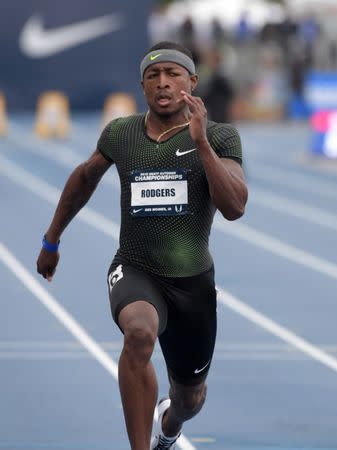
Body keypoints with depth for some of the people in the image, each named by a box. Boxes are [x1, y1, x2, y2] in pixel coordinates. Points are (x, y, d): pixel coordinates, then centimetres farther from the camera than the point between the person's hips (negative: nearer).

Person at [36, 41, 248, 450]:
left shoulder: (220, 137, -8)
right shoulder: (120, 134, -1)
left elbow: (234, 208, -21)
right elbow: (85, 178, 19)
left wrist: (201, 142, -28)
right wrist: (52, 240, 26)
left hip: (192, 279, 1)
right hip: (134, 271, -1)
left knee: (190, 397, 19)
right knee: (140, 332, -38)